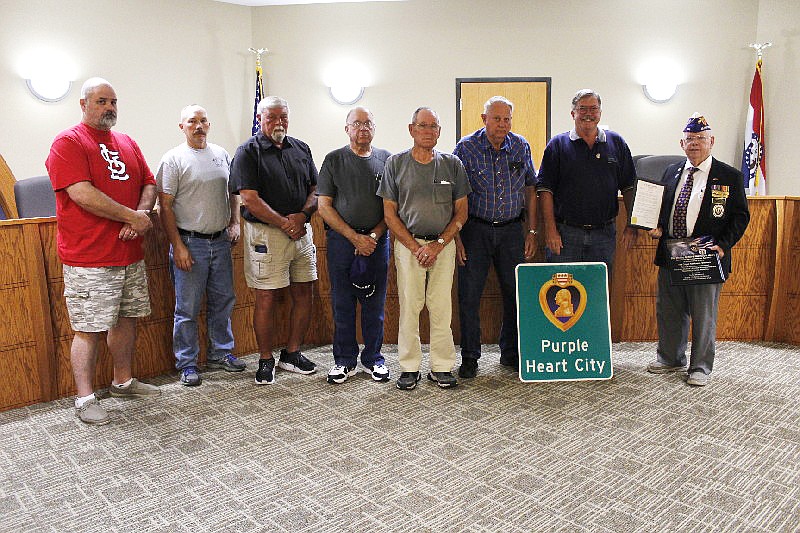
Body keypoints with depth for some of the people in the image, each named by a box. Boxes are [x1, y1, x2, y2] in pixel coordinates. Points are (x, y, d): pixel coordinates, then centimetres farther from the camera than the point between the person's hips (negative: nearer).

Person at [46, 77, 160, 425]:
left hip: (130, 254, 7)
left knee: (127, 318, 15)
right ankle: (85, 399, 10)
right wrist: (132, 216, -15)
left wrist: (142, 214, -7)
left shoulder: (127, 143, 16)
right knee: (89, 329, -2)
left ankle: (123, 382, 31)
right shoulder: (68, 142, -7)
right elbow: (82, 194, -18)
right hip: (88, 259, -7)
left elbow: (149, 184, 14)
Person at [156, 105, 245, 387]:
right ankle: (187, 363, 14)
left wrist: (234, 223, 8)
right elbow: (165, 207, -9)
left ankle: (221, 353, 28)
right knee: (188, 308, 2)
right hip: (189, 242, -5)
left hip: (221, 241, 5)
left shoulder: (221, 154, 11)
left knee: (222, 301, 13)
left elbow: (233, 192, 21)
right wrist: (178, 246, -14)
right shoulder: (173, 159, -6)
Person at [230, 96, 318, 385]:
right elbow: (250, 199, -11)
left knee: (303, 293, 9)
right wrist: (284, 223, -14)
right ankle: (265, 361, 12)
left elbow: (315, 190, 12)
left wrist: (302, 215, -7)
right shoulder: (248, 152, -3)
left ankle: (292, 353, 23)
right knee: (266, 298, -2)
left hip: (301, 230, 6)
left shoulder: (301, 149, 13)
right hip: (265, 233, -5)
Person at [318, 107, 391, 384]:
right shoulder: (334, 160, 4)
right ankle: (344, 360, 16)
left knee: (375, 302, 6)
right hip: (341, 239, -1)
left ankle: (373, 358, 20)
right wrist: (355, 237, -9)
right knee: (342, 302, 4)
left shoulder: (386, 160, 8)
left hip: (377, 240, 1)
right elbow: (324, 206, -1)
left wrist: (374, 236, -8)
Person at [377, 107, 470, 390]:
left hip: (443, 245, 1)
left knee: (442, 308, 2)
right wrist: (415, 247, -8)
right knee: (409, 307, 1)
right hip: (408, 244, -1)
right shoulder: (396, 163, 4)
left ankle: (442, 367, 14)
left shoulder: (452, 164, 8)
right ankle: (409, 367, 13)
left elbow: (461, 212, 7)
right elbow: (390, 213, 1)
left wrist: (438, 244, -6)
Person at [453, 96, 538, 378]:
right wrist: (456, 237, -10)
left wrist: (531, 231, 7)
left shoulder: (521, 146, 5)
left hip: (511, 230, 3)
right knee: (469, 294, 0)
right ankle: (470, 357, 14)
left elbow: (530, 189, 11)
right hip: (475, 230, -3)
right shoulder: (466, 148, -5)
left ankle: (511, 353, 23)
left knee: (516, 293, 7)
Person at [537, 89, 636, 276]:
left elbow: (629, 187, 12)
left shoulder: (616, 143, 10)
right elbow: (545, 189, -3)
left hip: (604, 234, 3)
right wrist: (550, 230, -11)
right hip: (565, 233, -2)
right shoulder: (558, 144, 2)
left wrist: (632, 225, 4)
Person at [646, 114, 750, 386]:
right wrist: (658, 227, -1)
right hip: (670, 256, 4)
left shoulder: (730, 176, 0)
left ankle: (700, 367, 18)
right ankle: (671, 359, 30)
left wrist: (723, 245, -14)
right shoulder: (671, 172, 12)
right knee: (669, 312, 13)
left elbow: (740, 216, -1)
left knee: (704, 315, 4)